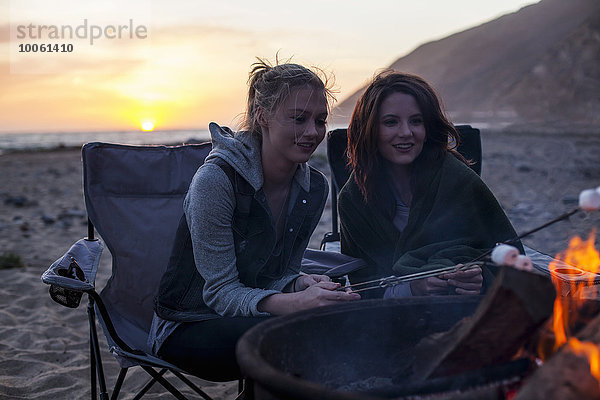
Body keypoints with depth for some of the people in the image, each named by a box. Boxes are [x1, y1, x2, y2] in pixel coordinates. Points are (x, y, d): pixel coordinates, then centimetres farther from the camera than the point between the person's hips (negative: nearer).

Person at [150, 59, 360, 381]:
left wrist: (301, 285, -19)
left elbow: (280, 274, 5)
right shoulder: (216, 179, -21)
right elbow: (220, 291, -20)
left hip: (254, 317, 6)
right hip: (187, 328, -5)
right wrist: (290, 304, -38)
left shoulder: (314, 188, -2)